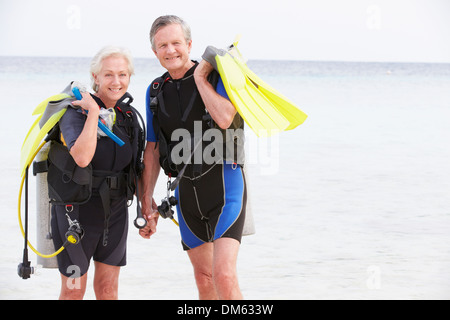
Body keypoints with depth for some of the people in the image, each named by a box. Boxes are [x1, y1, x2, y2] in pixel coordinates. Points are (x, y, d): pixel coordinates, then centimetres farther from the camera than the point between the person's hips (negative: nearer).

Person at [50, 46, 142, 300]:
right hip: (77, 210, -5)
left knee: (109, 288, 8)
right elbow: (82, 157, -35)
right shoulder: (76, 112, -16)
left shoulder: (127, 114, 3)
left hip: (115, 210, 5)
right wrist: (93, 112, -29)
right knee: (74, 289, 3)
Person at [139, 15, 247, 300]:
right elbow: (153, 149, 14)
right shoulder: (156, 91, 9)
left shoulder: (217, 76, -6)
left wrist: (200, 77, -15)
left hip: (224, 183, -6)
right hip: (186, 189, 6)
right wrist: (147, 198, 11)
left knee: (224, 274, -19)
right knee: (203, 277, 12)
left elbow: (224, 118, -26)